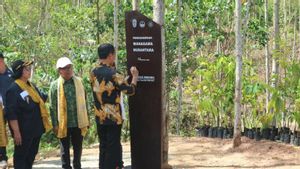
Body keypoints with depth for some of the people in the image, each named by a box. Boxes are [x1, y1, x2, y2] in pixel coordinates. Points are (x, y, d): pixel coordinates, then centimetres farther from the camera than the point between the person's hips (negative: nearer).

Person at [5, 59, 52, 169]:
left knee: (32, 155, 18)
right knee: (20, 156, 1)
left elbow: (41, 98, 30)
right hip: (24, 131, -9)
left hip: (36, 129, 9)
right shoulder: (14, 89, -16)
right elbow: (11, 113, -20)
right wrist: (16, 132, -22)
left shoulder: (31, 86, 11)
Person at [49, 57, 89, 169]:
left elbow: (83, 102, 9)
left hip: (78, 122, 2)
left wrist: (86, 120, 8)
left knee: (78, 147, 13)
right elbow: (53, 107, -5)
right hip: (64, 123, -2)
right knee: (65, 148, 10)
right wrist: (55, 124, -8)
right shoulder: (55, 85, -5)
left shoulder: (78, 82, 4)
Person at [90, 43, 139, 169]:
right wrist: (135, 76, 5)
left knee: (103, 147, 14)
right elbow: (130, 90, -11)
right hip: (113, 117, -6)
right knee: (114, 147, 1)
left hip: (100, 118, 7)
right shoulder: (113, 74, -18)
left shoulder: (93, 73, 3)